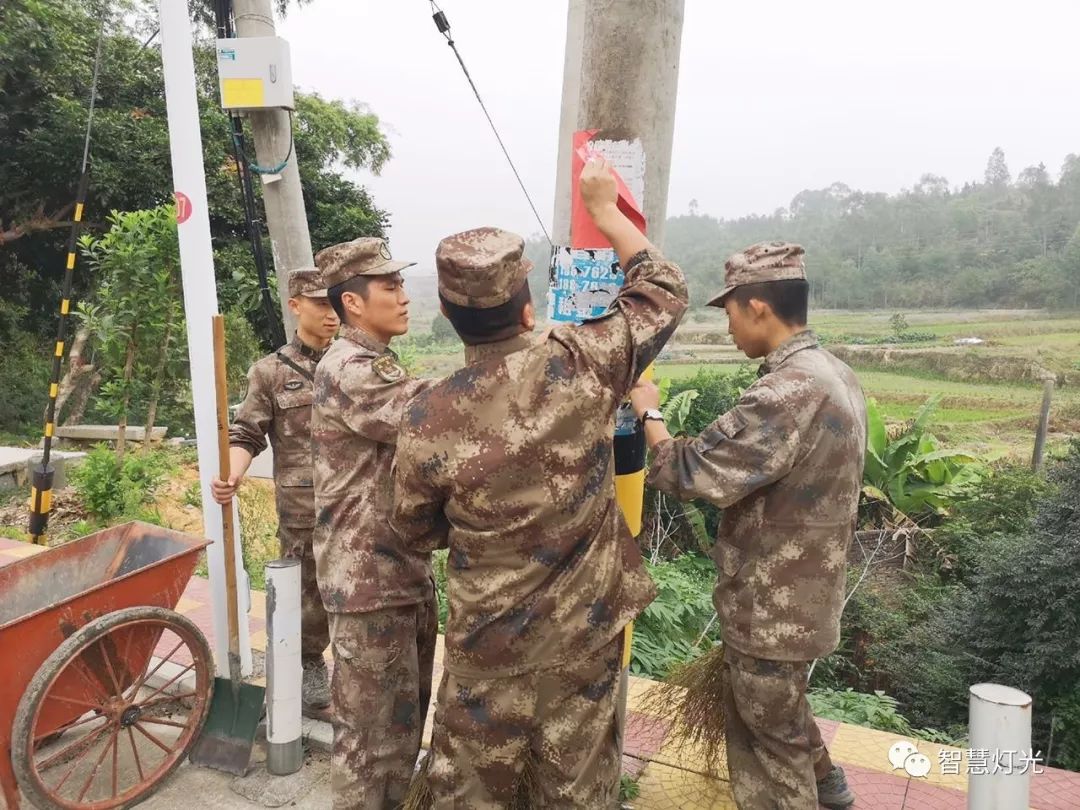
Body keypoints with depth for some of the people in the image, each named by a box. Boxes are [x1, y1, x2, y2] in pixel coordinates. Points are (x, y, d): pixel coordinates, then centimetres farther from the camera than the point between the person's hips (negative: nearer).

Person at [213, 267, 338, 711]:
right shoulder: (270, 371, 0)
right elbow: (247, 435, -2)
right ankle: (311, 664, 33)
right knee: (308, 590, 11)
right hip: (301, 508, -2)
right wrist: (232, 475, -20)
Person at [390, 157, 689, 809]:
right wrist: (604, 208, 10)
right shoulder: (583, 366, -18)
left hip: (489, 638, -1)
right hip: (587, 632, 2)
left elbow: (418, 532, -1)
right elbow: (665, 290, 0)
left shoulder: (428, 419, -18)